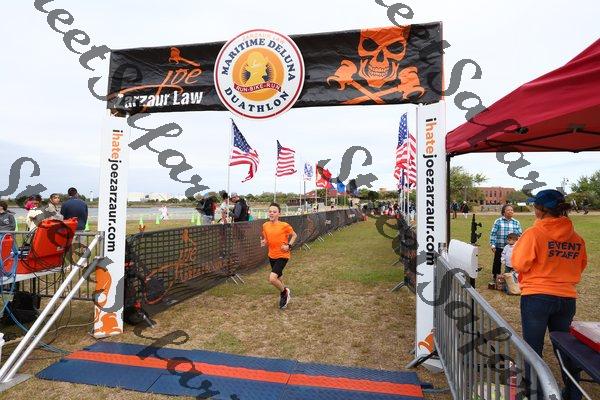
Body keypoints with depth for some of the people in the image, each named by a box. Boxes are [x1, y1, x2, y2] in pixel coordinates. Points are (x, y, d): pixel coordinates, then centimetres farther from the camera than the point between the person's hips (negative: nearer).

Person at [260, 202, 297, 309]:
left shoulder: (284, 225, -14)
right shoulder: (265, 226, 0)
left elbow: (294, 235, 2)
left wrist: (289, 245, -12)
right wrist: (263, 243, -8)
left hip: (282, 256, -6)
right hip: (272, 256, 6)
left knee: (272, 279, -19)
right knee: (278, 278, 19)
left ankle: (285, 292, 9)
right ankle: (284, 293, 46)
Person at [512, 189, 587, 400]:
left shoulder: (534, 233, -15)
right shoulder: (576, 238, 1)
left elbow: (519, 264, -15)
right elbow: (581, 266, 14)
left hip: (537, 297, -5)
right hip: (567, 298, 5)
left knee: (532, 348, 8)